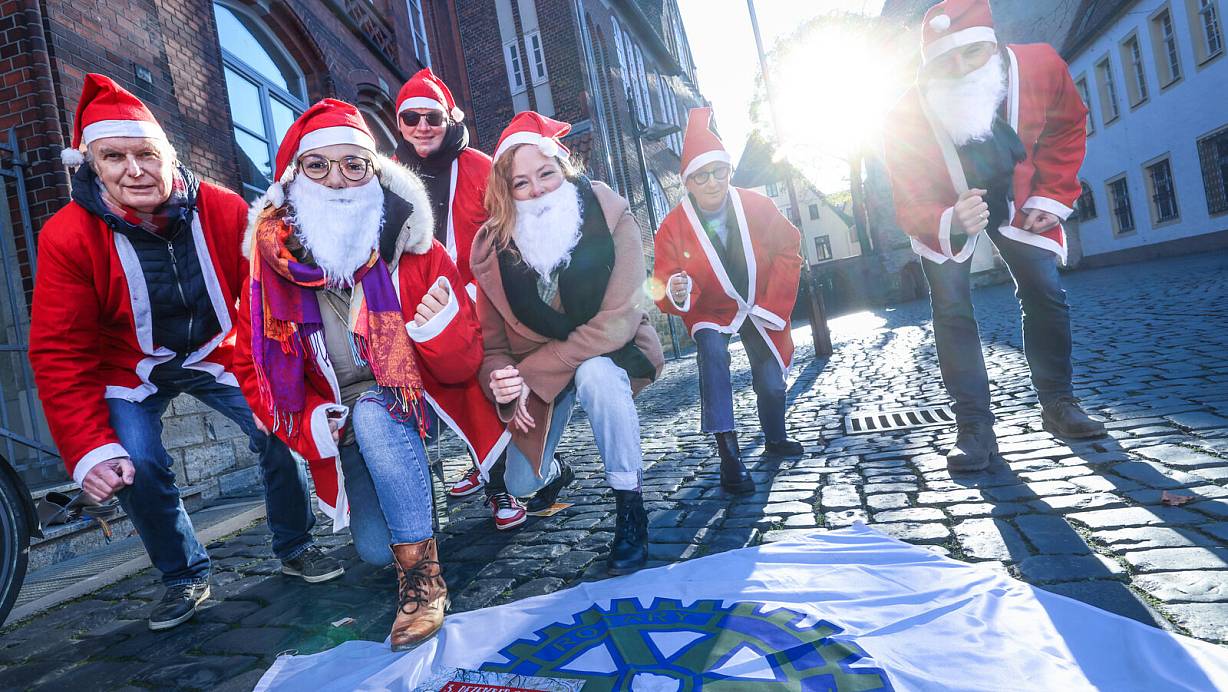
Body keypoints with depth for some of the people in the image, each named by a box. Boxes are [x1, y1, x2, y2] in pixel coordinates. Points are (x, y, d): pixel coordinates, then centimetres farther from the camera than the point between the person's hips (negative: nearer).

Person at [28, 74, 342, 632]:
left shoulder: (224, 210, -19)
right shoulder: (66, 237, -19)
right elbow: (61, 355, -17)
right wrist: (88, 452, -25)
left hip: (217, 352, 1)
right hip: (129, 369, 0)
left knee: (279, 431, -13)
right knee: (138, 470, -17)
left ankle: (295, 549, 11)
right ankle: (184, 579, 9)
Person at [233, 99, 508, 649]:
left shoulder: (416, 251, -15)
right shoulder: (272, 260, -9)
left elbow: (462, 369, -13)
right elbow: (251, 365, 3)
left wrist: (442, 331, -35)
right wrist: (308, 426, -12)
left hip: (419, 400, -2)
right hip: (347, 429, 2)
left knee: (374, 412, -35)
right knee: (375, 547, -13)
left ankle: (423, 572, -22)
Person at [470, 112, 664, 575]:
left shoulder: (611, 217, -21)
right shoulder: (492, 247, -13)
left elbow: (617, 320, -27)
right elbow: (492, 339, -6)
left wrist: (530, 373, -29)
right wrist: (503, 382, -30)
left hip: (608, 354, -3)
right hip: (537, 373, 3)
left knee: (595, 372, -38)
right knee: (521, 484, -3)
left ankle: (630, 511, -19)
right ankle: (554, 468, 38)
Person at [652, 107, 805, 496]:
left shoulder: (756, 207, -16)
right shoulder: (673, 228, -21)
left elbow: (788, 249, -5)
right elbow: (664, 284, -21)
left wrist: (774, 306, -10)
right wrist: (676, 292, -47)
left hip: (760, 309, 2)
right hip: (710, 313, -2)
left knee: (771, 381, 0)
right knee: (712, 352, -33)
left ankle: (775, 440, 35)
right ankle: (729, 455, -30)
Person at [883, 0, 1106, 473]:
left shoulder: (1041, 66, -26)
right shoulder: (908, 119, -34)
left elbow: (1067, 128, -4)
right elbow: (910, 207, -30)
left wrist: (1053, 197, -9)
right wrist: (952, 222, -51)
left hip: (1017, 195, 3)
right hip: (944, 210, -2)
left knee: (1045, 292, -4)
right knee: (951, 308, -11)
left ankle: (1058, 404, 15)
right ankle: (974, 426, -4)